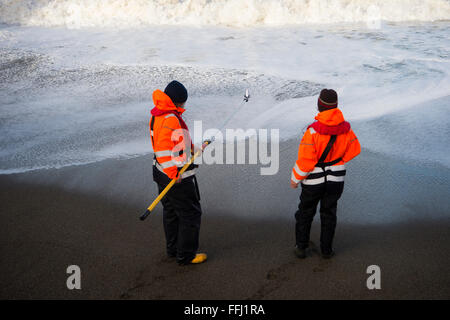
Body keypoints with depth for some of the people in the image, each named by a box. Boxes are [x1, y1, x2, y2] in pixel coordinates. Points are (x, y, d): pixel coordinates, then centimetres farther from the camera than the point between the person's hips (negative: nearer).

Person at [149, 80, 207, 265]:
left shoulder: (157, 115, 7)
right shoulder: (171, 119, -25)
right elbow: (163, 148, -33)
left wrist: (187, 147, 18)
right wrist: (173, 173, -31)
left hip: (163, 173, 10)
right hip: (177, 177, -10)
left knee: (171, 212, 22)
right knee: (191, 214, 4)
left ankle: (173, 249, 36)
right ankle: (186, 255, 12)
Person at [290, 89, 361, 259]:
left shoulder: (313, 131, -27)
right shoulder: (345, 128, -12)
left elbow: (305, 161, -24)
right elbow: (355, 149, 4)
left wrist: (295, 178, -8)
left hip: (313, 180, -3)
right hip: (336, 179, 3)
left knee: (305, 213, 18)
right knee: (328, 213, 20)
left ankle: (301, 247, 25)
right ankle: (326, 249, 28)